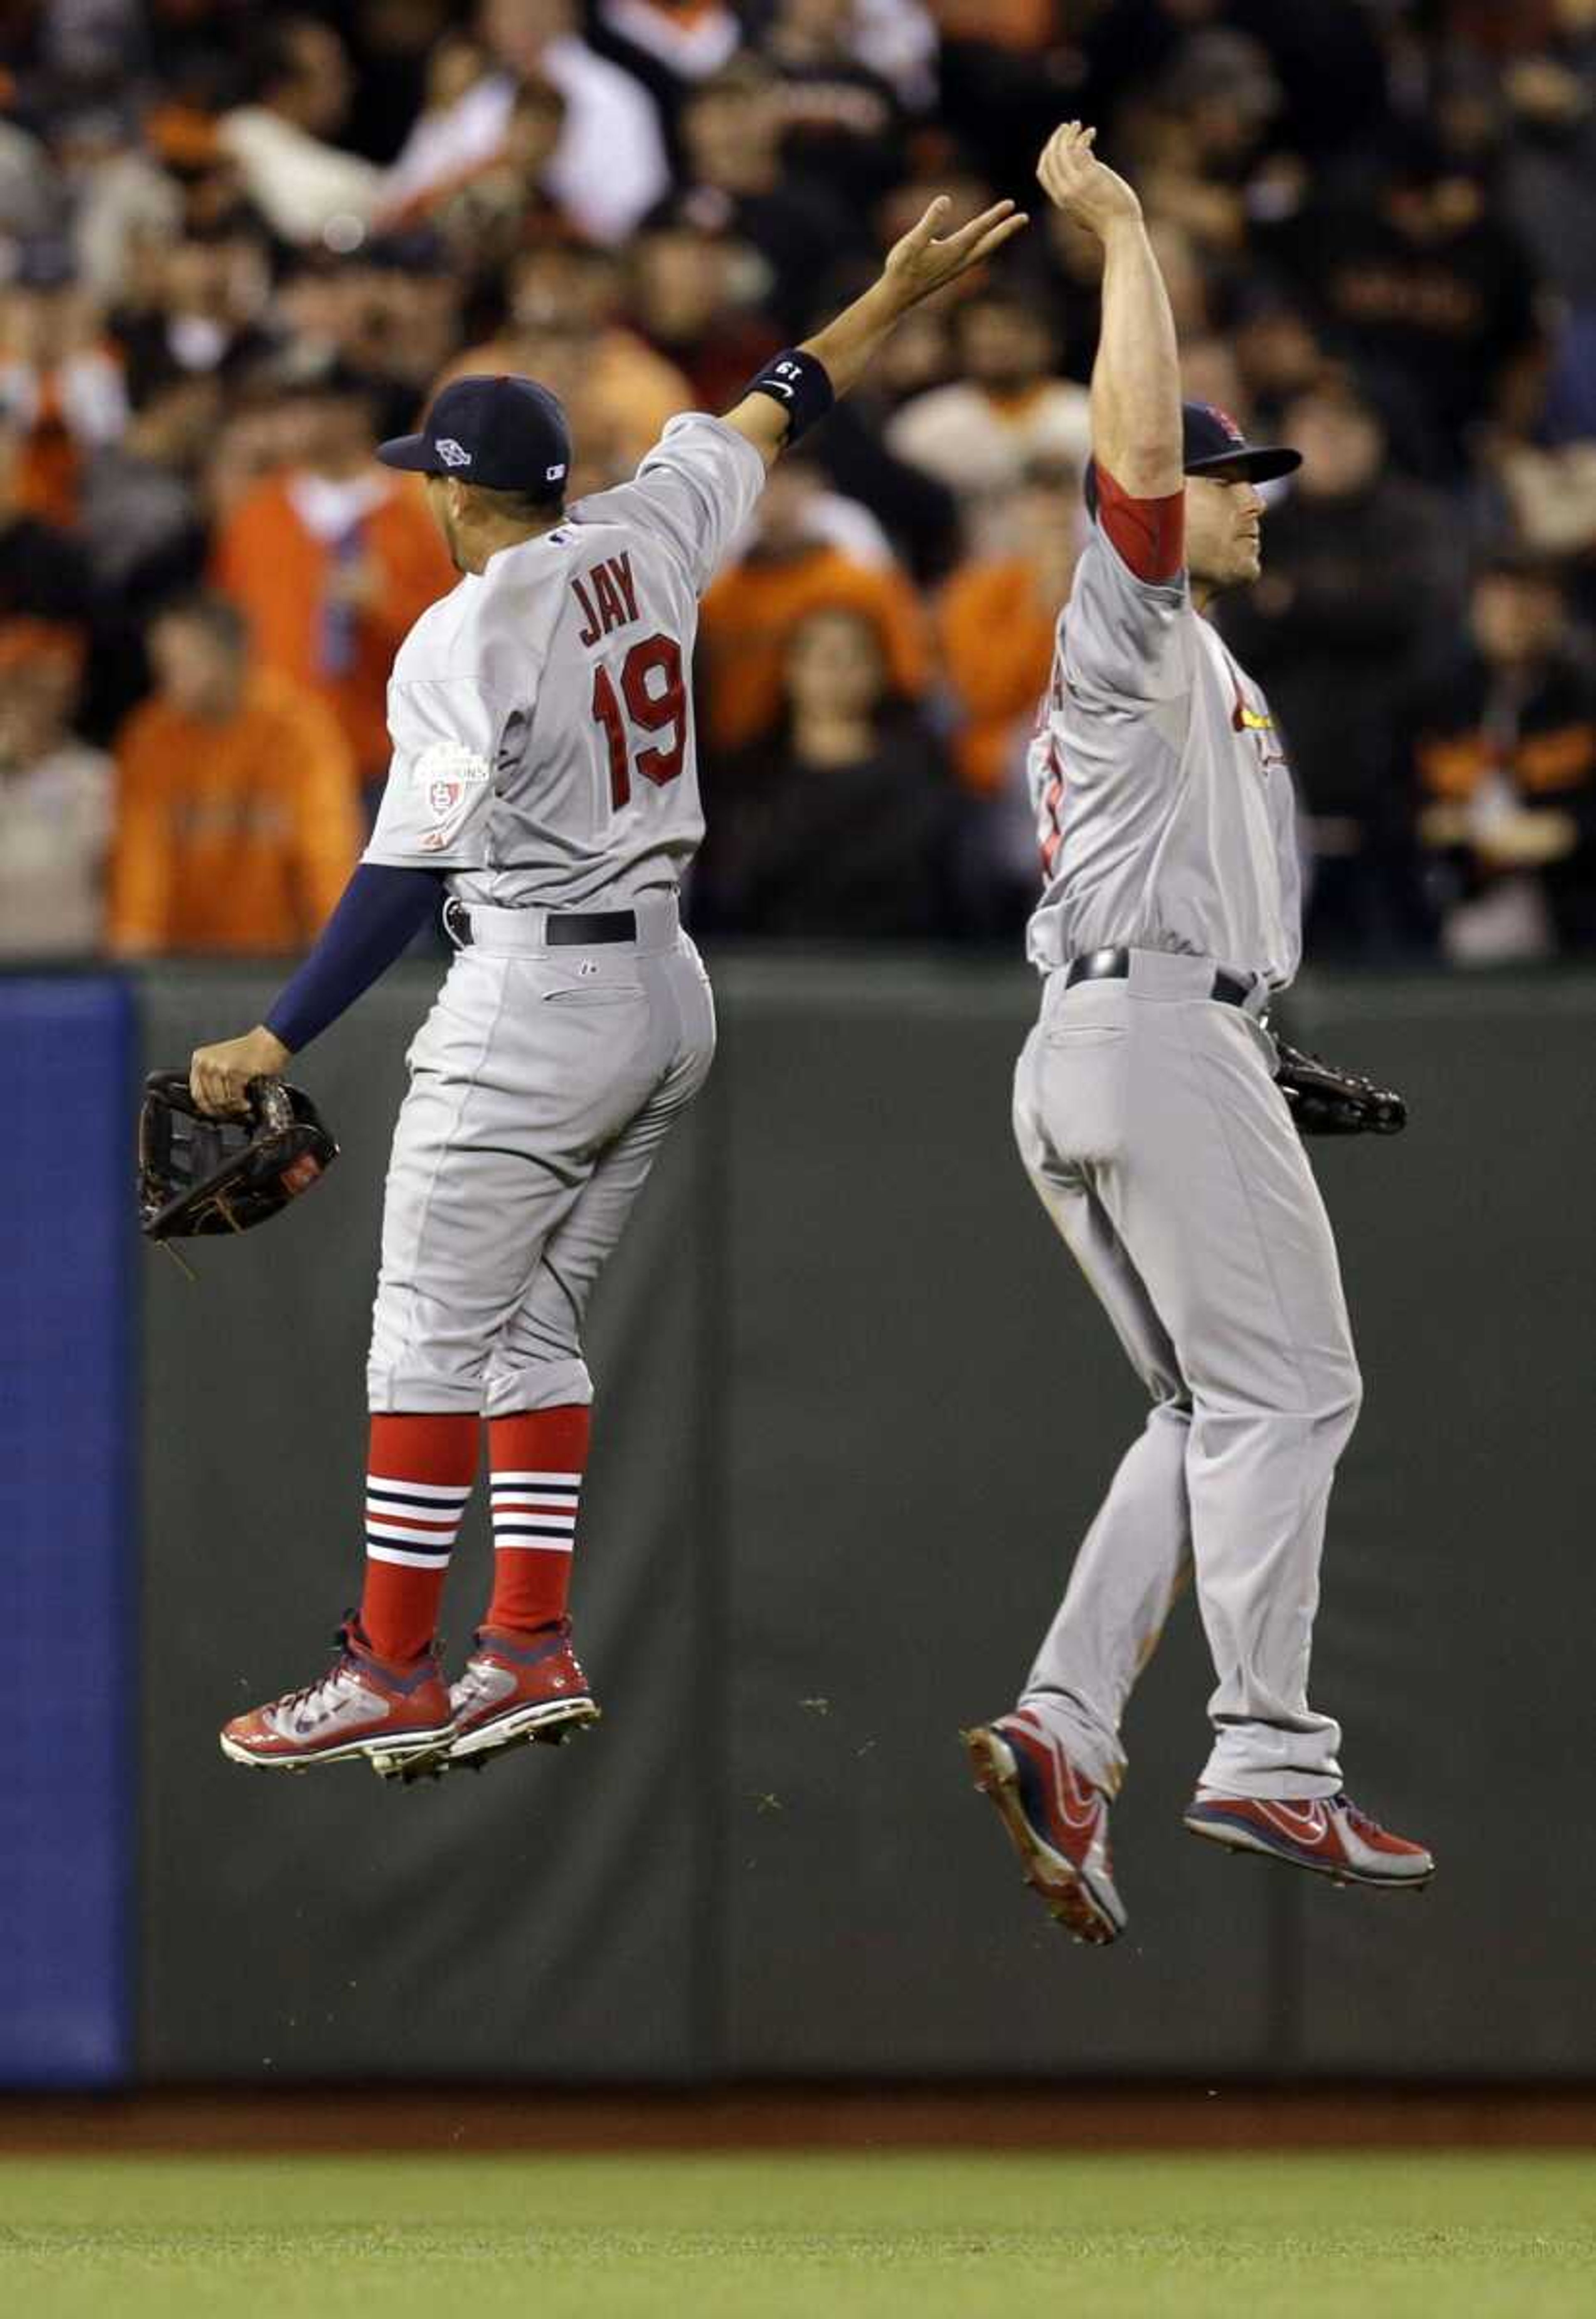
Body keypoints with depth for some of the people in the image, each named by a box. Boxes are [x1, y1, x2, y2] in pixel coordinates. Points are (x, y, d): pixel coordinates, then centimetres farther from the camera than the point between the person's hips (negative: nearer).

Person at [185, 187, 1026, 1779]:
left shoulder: (463, 641, -16)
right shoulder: (641, 542, 3)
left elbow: (410, 873, -19)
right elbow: (770, 414, 18)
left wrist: (274, 1045, -18)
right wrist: (899, 292, 33)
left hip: (530, 1011, -8)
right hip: (666, 998, 8)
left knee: (432, 1336, -4)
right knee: (531, 1324, 14)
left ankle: (392, 1673, -5)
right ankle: (532, 1648, 9)